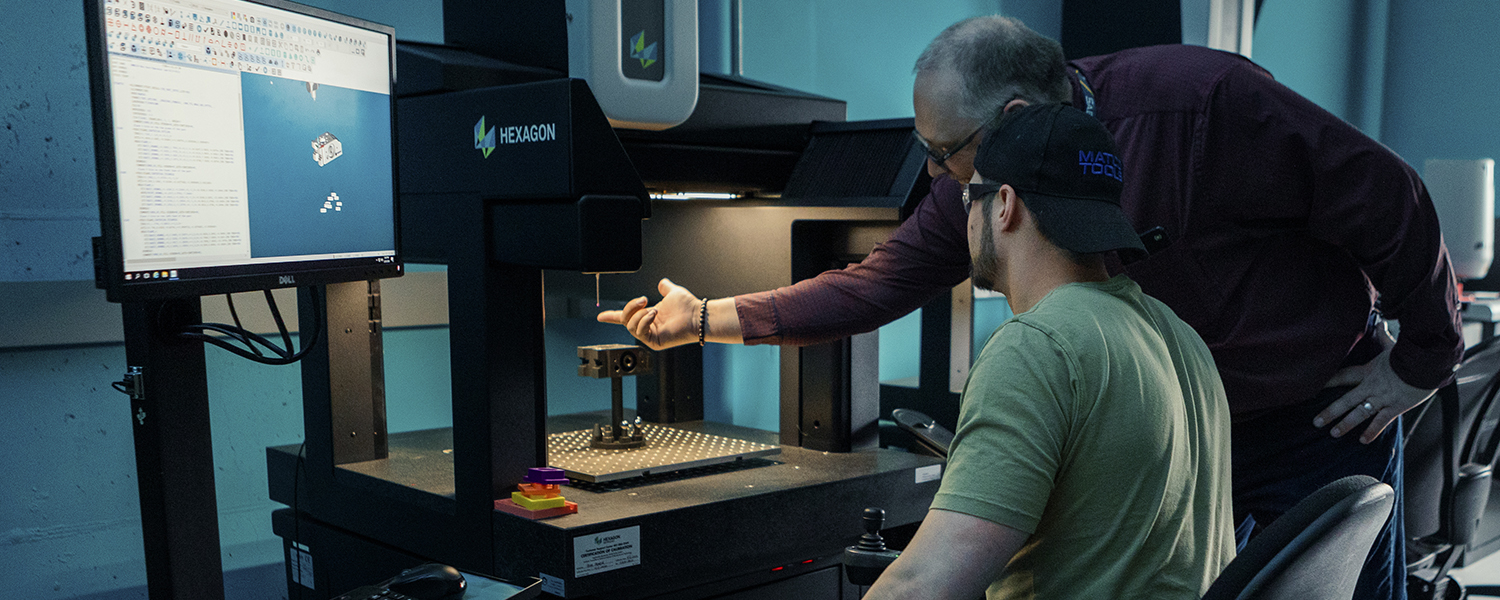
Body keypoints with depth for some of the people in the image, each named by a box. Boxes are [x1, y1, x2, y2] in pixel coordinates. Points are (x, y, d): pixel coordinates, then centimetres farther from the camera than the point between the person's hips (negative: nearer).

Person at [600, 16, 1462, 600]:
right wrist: (704, 318, -8)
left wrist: (1420, 361, -9)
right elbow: (876, 285, -6)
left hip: (1323, 421, -4)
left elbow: (1391, 204, -19)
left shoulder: (1200, 97, -28)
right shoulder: (977, 191, -11)